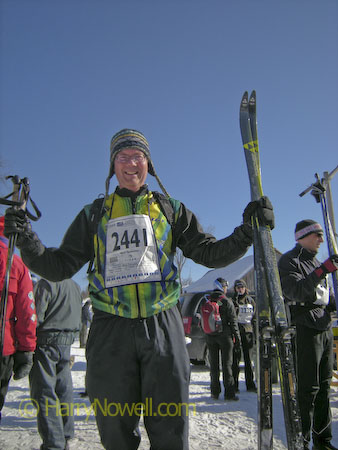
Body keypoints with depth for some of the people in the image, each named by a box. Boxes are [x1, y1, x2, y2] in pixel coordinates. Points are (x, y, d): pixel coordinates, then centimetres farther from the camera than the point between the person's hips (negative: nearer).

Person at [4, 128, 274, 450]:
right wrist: (26, 240, -8)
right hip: (111, 329, 1)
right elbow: (60, 267, 9)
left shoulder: (170, 210, 11)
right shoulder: (94, 214, 12)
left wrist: (247, 230, -6)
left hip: (162, 327, 0)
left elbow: (209, 253, 8)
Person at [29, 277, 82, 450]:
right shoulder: (75, 287, 12)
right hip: (66, 345, 7)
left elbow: (36, 317, -15)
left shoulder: (46, 283, -12)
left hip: (45, 344, -7)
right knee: (63, 390, 14)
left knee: (44, 392, -1)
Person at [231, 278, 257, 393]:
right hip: (236, 331, -2)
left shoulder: (250, 300, 12)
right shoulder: (232, 301, 4)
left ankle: (250, 384, 13)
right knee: (235, 359, -2)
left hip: (248, 332, 2)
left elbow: (255, 317, 14)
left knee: (248, 359, 6)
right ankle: (234, 385, 5)